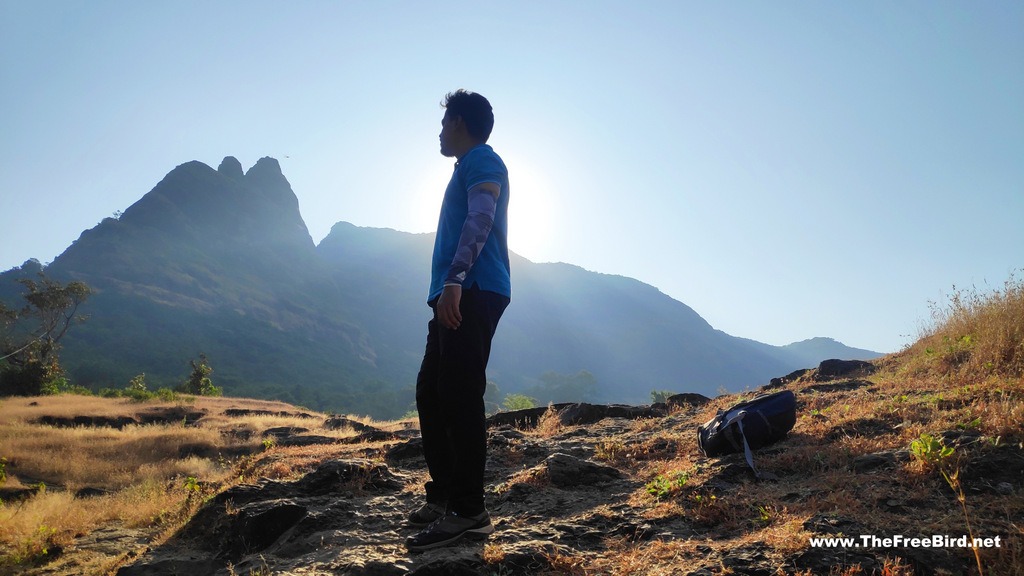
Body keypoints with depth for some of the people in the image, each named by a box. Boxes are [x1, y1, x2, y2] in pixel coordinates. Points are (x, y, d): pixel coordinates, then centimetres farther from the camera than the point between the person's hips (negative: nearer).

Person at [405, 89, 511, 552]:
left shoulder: (480, 159, 0)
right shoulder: (470, 166, 30)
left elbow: (481, 218, -19)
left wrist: (454, 279, -31)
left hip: (473, 291, -10)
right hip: (457, 298, 10)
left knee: (459, 395, -14)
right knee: (431, 393, 11)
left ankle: (468, 512, -9)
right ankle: (443, 496, 18)